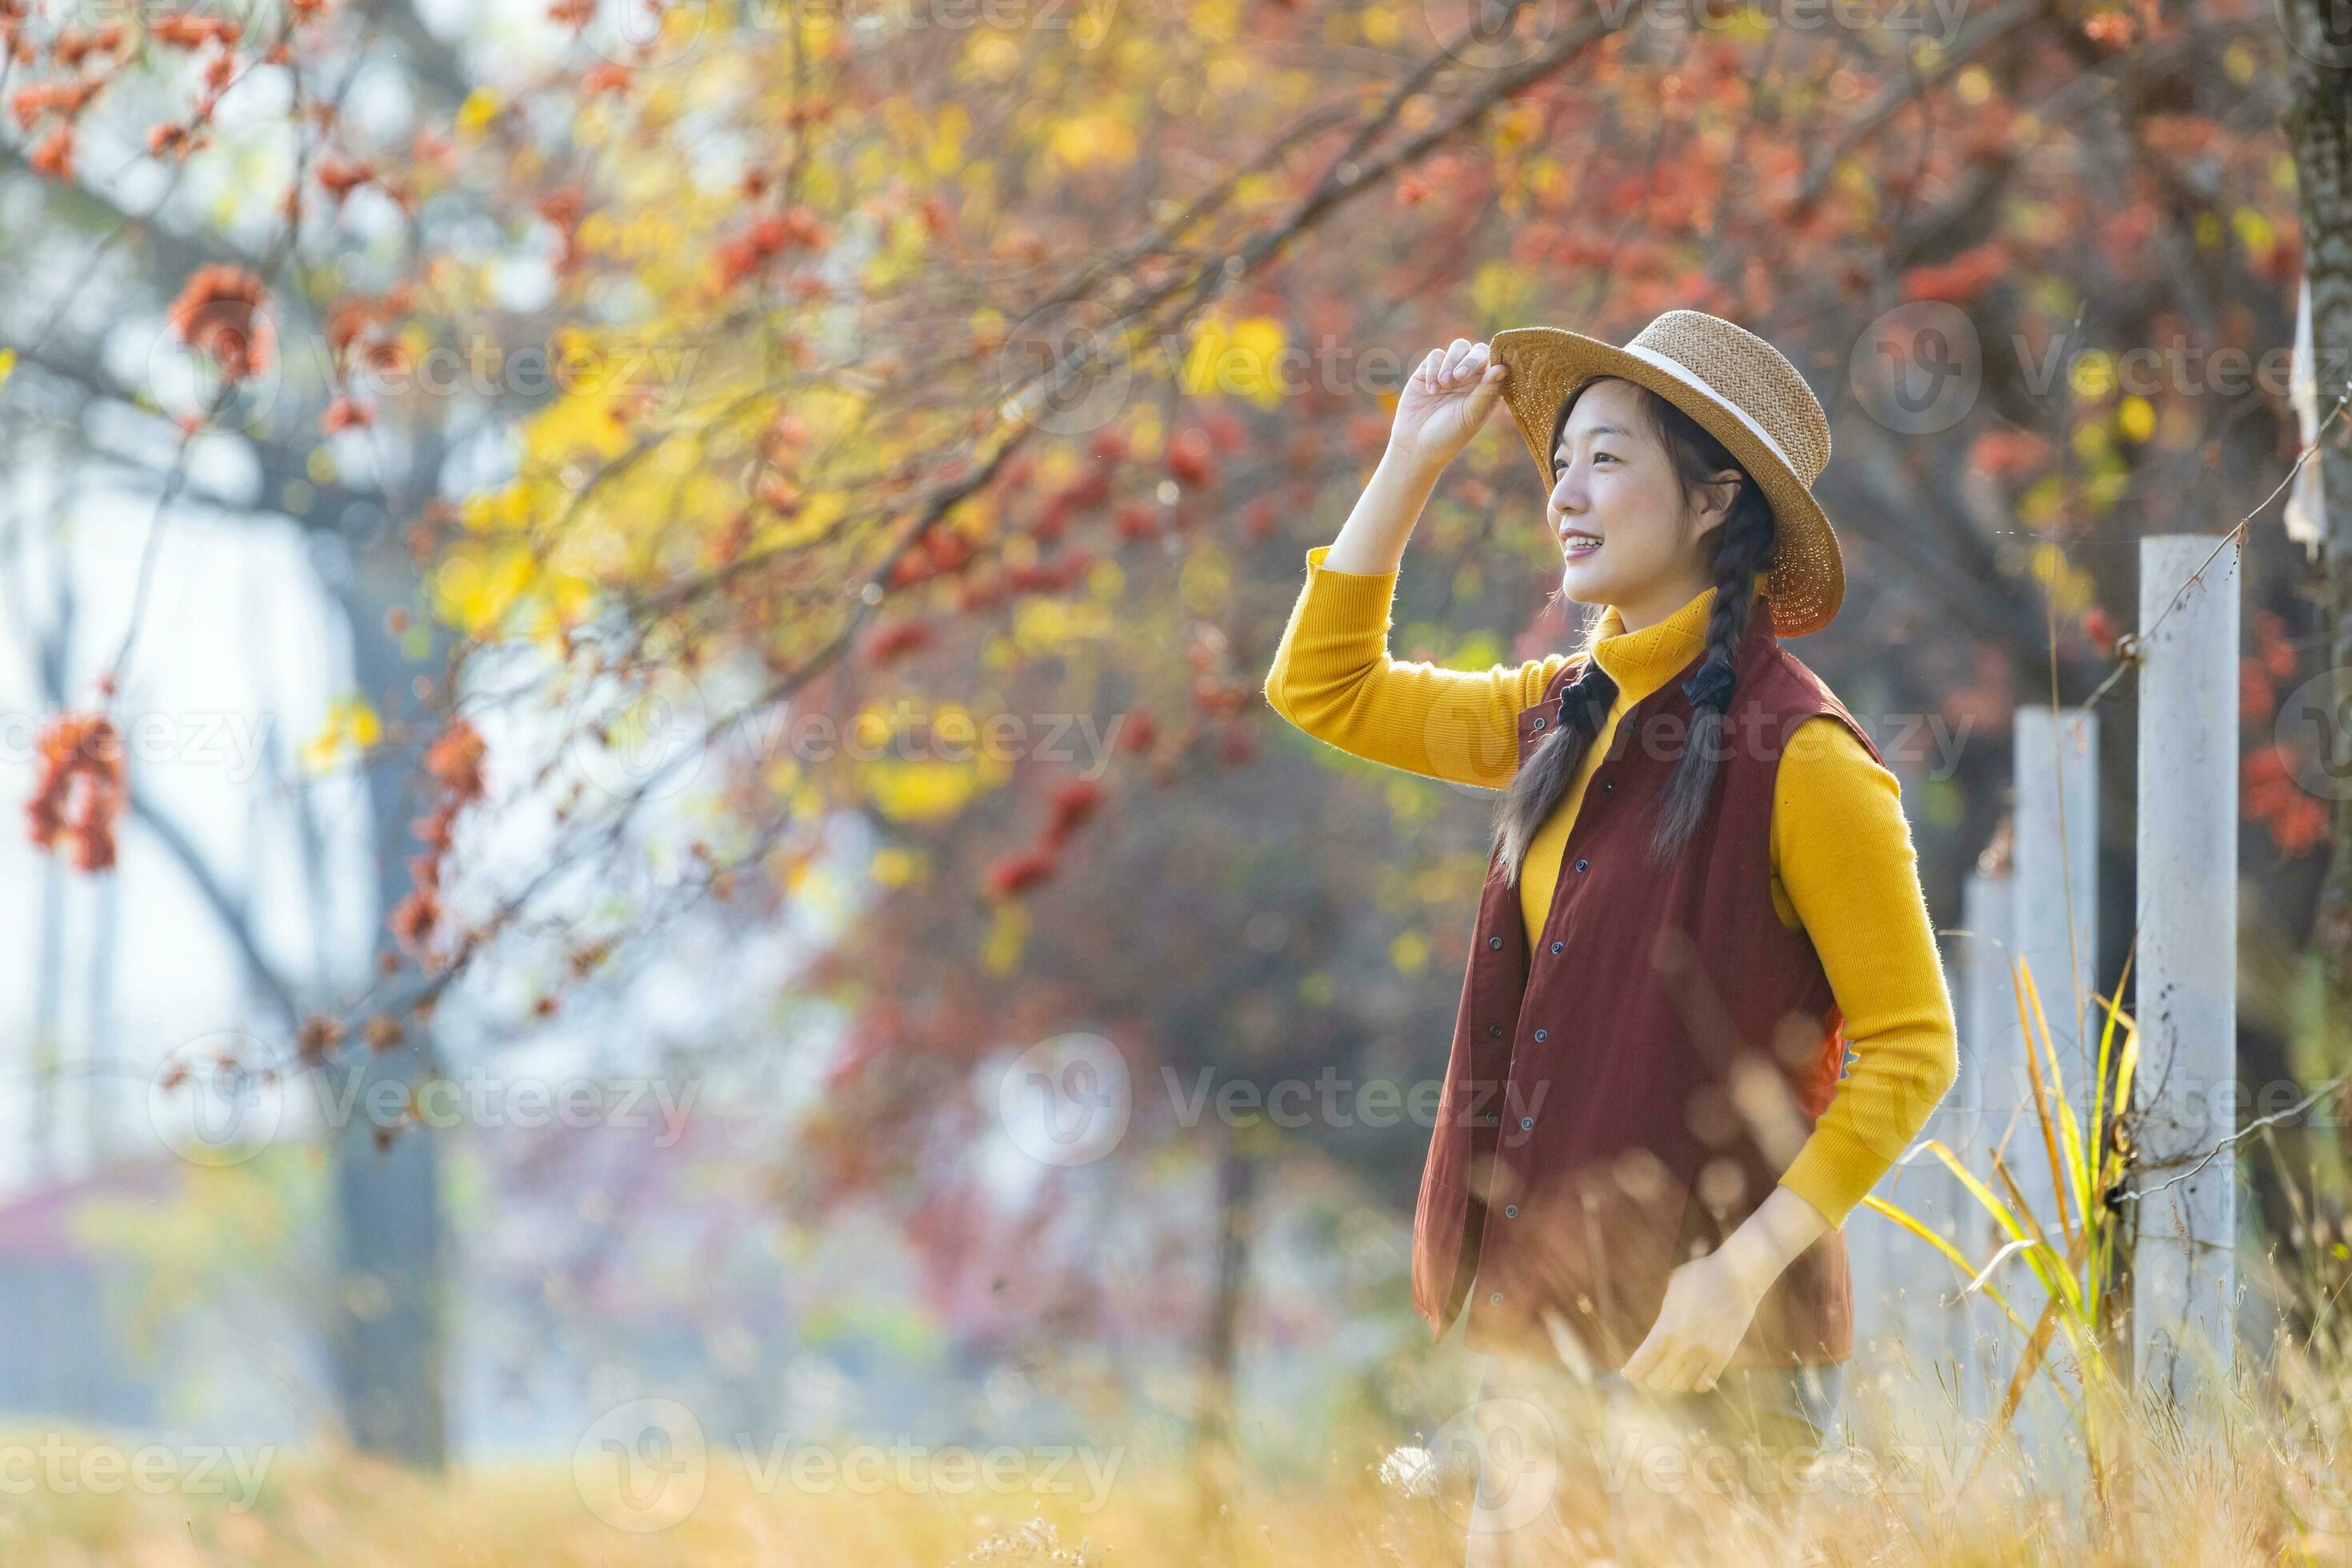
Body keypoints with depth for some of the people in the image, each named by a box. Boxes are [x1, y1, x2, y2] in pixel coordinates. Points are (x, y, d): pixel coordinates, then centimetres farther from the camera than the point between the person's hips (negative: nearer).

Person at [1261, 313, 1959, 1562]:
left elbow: (1911, 1052, -11)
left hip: (1699, 1343, -7)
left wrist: (1746, 1268, -19)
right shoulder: (1568, 714, 11)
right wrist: (1412, 461, 14)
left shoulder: (1799, 755, -12)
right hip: (1540, 1311, 7)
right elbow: (1324, 686, 24)